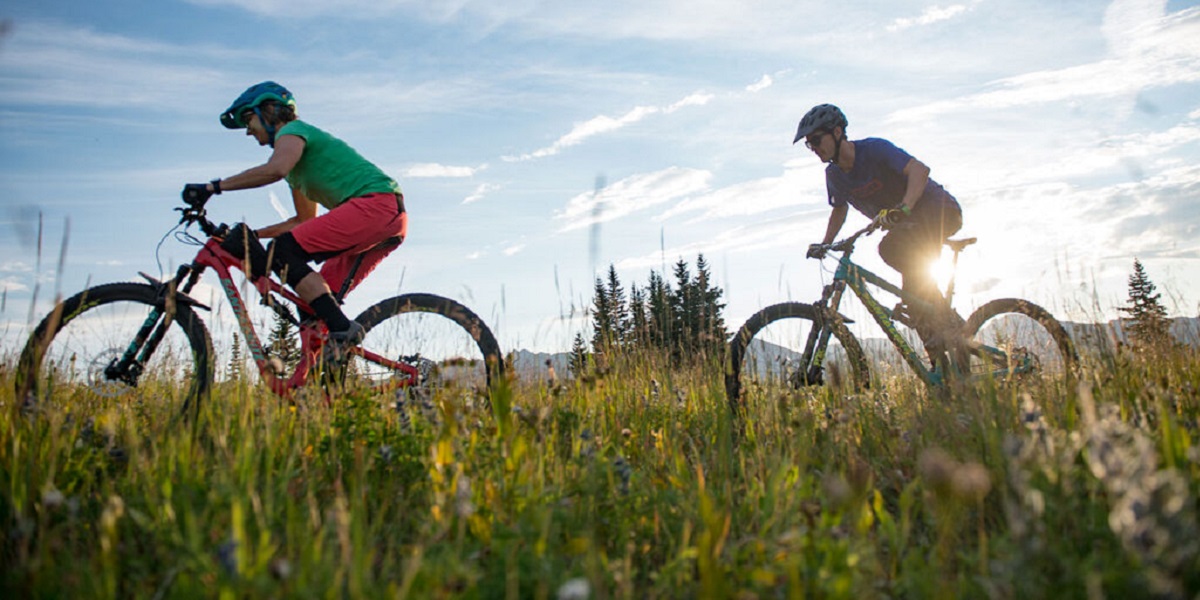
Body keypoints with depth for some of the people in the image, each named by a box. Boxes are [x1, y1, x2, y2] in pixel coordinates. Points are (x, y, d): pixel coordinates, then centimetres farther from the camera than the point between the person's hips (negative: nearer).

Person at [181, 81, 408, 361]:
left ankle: (342, 330, -22)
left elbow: (274, 169, -21)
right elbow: (305, 220, 35)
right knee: (319, 294, 9)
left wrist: (213, 187, -17)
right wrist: (254, 234, 30)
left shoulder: (292, 131, 2)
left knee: (284, 251, -16)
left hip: (375, 202, -10)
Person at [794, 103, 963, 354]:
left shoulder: (874, 149, -22)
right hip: (907, 224, 8)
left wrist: (903, 208, -52)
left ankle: (944, 319, -22)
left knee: (890, 247, -34)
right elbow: (839, 210, 16)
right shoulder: (834, 175, -1)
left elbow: (919, 169, -37)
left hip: (941, 212, -8)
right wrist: (824, 244, 3)